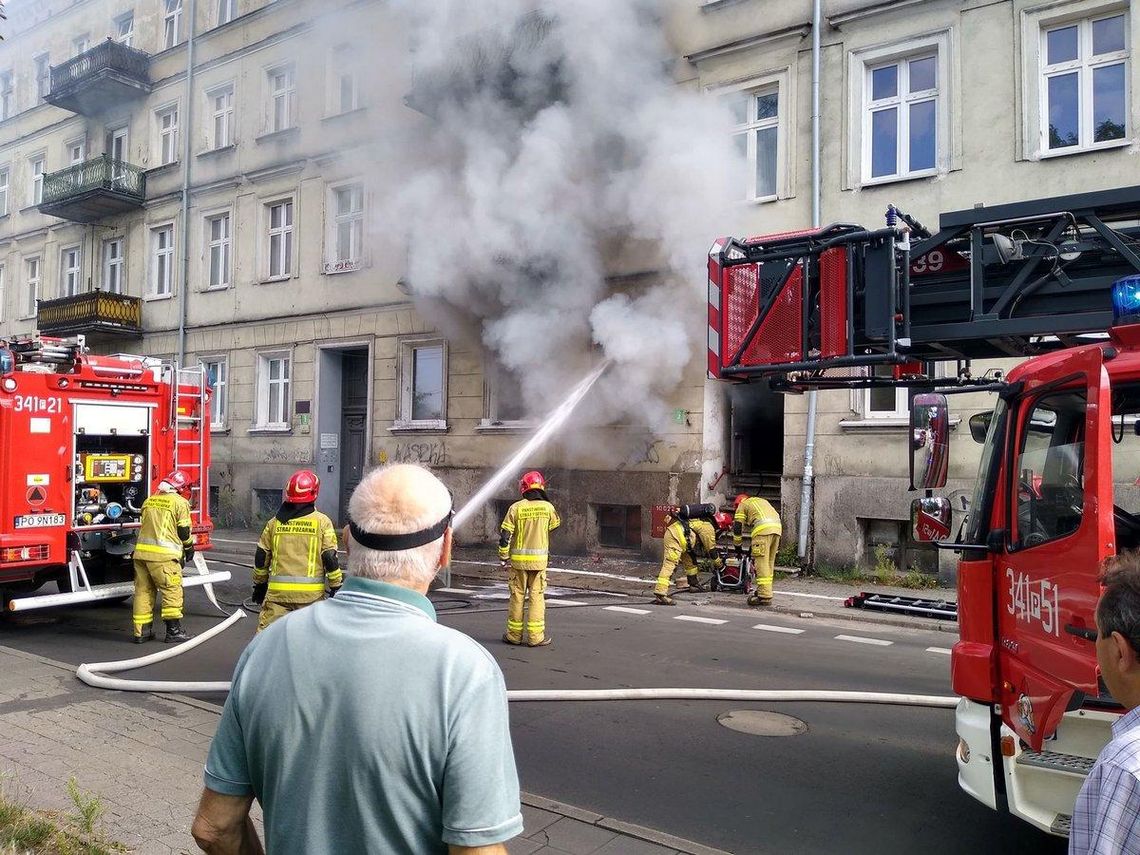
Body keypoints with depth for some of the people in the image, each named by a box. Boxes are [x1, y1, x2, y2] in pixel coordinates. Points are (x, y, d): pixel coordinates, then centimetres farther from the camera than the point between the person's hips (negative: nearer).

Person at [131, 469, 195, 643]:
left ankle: (141, 631, 15)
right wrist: (189, 547, 16)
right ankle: (174, 630, 1)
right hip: (163, 554, -7)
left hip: (141, 550, 7)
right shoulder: (180, 502, -3)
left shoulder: (149, 500, 18)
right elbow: (184, 531, -2)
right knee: (172, 590, 0)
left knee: (143, 590, 10)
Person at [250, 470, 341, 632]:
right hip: (311, 593, -2)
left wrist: (259, 584, 24)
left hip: (277, 590, 2)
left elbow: (261, 557, 11)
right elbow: (330, 558, -5)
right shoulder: (322, 522, -3)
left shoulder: (274, 522, 6)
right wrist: (336, 586, 4)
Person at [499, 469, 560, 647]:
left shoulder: (516, 508, -7)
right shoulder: (547, 507, -4)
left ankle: (514, 634, 18)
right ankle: (535, 636, 6)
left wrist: (503, 557, 2)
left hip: (518, 559, 0)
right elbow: (555, 523, 18)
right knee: (537, 597, 5)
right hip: (539, 559, 0)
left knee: (517, 596, 10)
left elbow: (505, 535, -7)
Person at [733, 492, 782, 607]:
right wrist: (777, 543, 34)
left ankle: (765, 597, -12)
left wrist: (738, 548, 26)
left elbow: (737, 528, 15)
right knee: (769, 563, 15)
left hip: (763, 529, -7)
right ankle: (764, 591, 20)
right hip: (777, 528, 7)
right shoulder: (762, 500, 38)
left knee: (762, 564, -8)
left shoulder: (742, 505, 20)